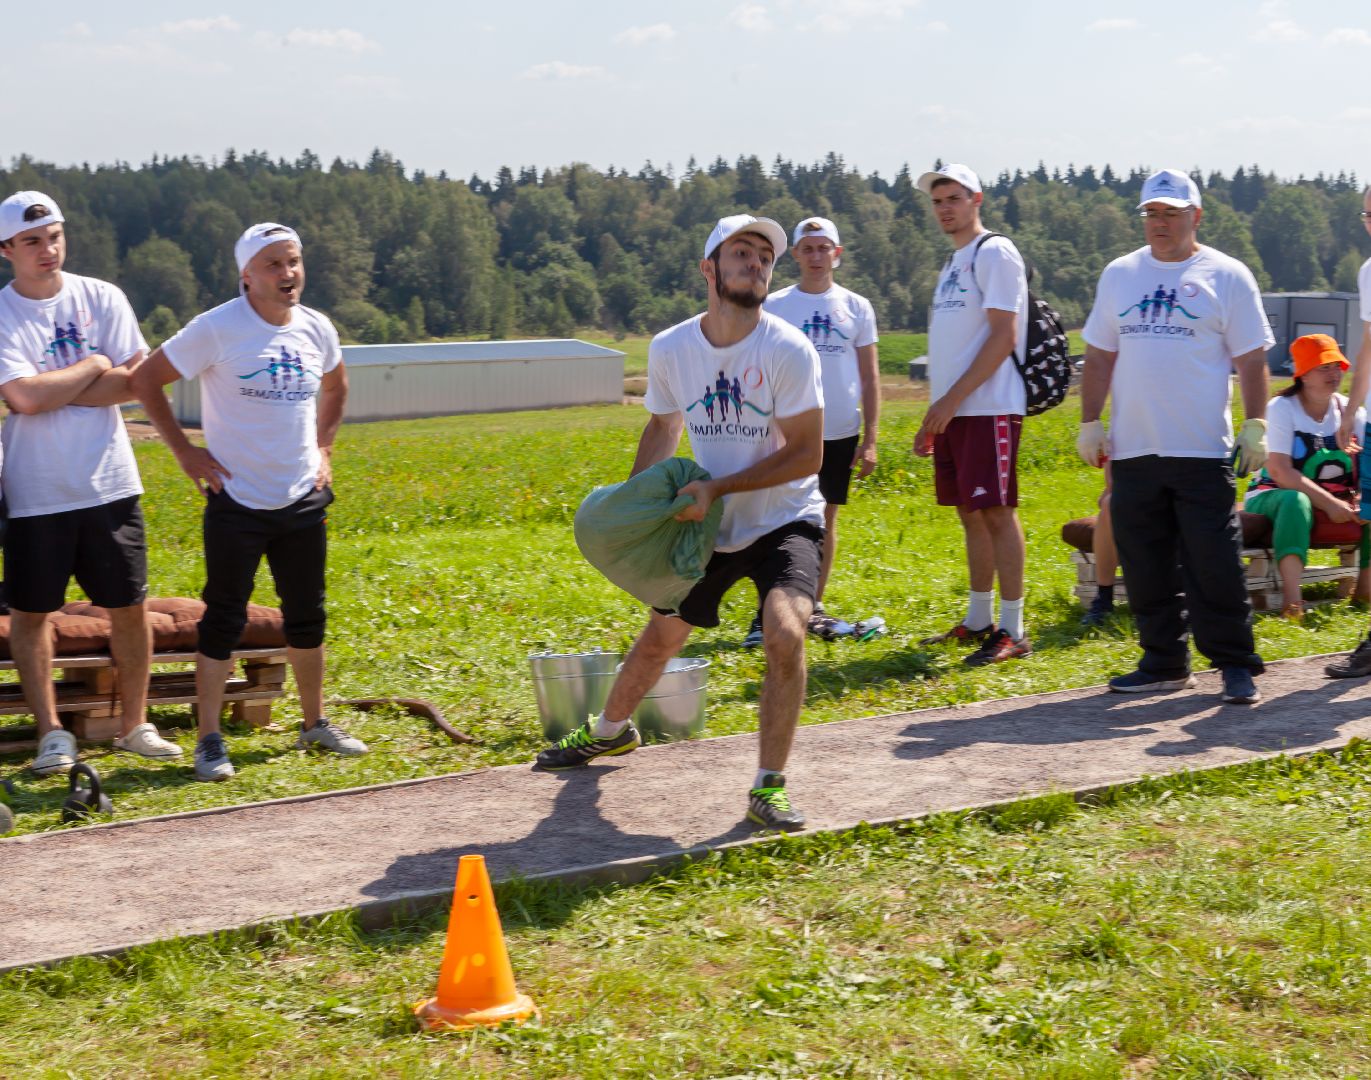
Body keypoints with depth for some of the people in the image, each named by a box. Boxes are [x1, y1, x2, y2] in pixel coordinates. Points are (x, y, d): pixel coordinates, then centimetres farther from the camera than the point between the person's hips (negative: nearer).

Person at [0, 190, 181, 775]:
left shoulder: (103, 299, 2)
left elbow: (134, 383, -5)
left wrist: (49, 388, -11)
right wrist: (94, 366, -8)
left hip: (110, 485, 2)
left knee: (129, 607, 6)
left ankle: (134, 726, 19)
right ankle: (51, 732, 14)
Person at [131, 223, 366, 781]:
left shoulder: (316, 329, 3)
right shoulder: (218, 329, -13)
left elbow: (335, 388, 24)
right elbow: (146, 379, -8)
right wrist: (183, 449, -9)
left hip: (303, 500, 5)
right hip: (237, 501, -5)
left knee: (307, 617, 14)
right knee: (224, 620, -2)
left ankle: (314, 724, 28)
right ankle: (209, 740, 6)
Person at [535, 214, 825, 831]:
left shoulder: (789, 351, -19)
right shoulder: (670, 349, -6)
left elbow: (806, 455, -19)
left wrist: (718, 487, -25)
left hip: (785, 519, -4)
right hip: (709, 525, 4)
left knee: (785, 634, -27)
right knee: (660, 638, 17)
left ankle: (768, 787, -14)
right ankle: (609, 731, 48)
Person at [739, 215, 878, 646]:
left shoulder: (856, 307, 5)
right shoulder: (774, 306, 2)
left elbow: (869, 377, 7)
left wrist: (870, 438, 1)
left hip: (840, 432, 2)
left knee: (827, 520, 8)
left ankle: (814, 607, 16)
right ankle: (766, 613, -3)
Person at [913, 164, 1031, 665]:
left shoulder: (994, 254, -6)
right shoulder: (952, 264, 21)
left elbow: (1003, 336, -15)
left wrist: (952, 398, -17)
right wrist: (934, 413, 17)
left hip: (989, 408, -9)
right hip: (951, 411, 9)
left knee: (997, 512, -9)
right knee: (971, 515, 12)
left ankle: (1012, 631, -8)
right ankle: (979, 621, 19)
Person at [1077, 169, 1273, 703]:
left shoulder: (1227, 276, 2)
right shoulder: (1119, 275, 13)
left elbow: (1251, 359, 1)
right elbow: (1099, 356, 15)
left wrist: (1255, 426, -6)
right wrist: (1089, 423, 9)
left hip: (1203, 451, -4)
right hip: (1133, 450, 4)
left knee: (1215, 565, -6)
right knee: (1146, 569, 8)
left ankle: (1235, 665, 2)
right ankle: (1164, 663, 17)